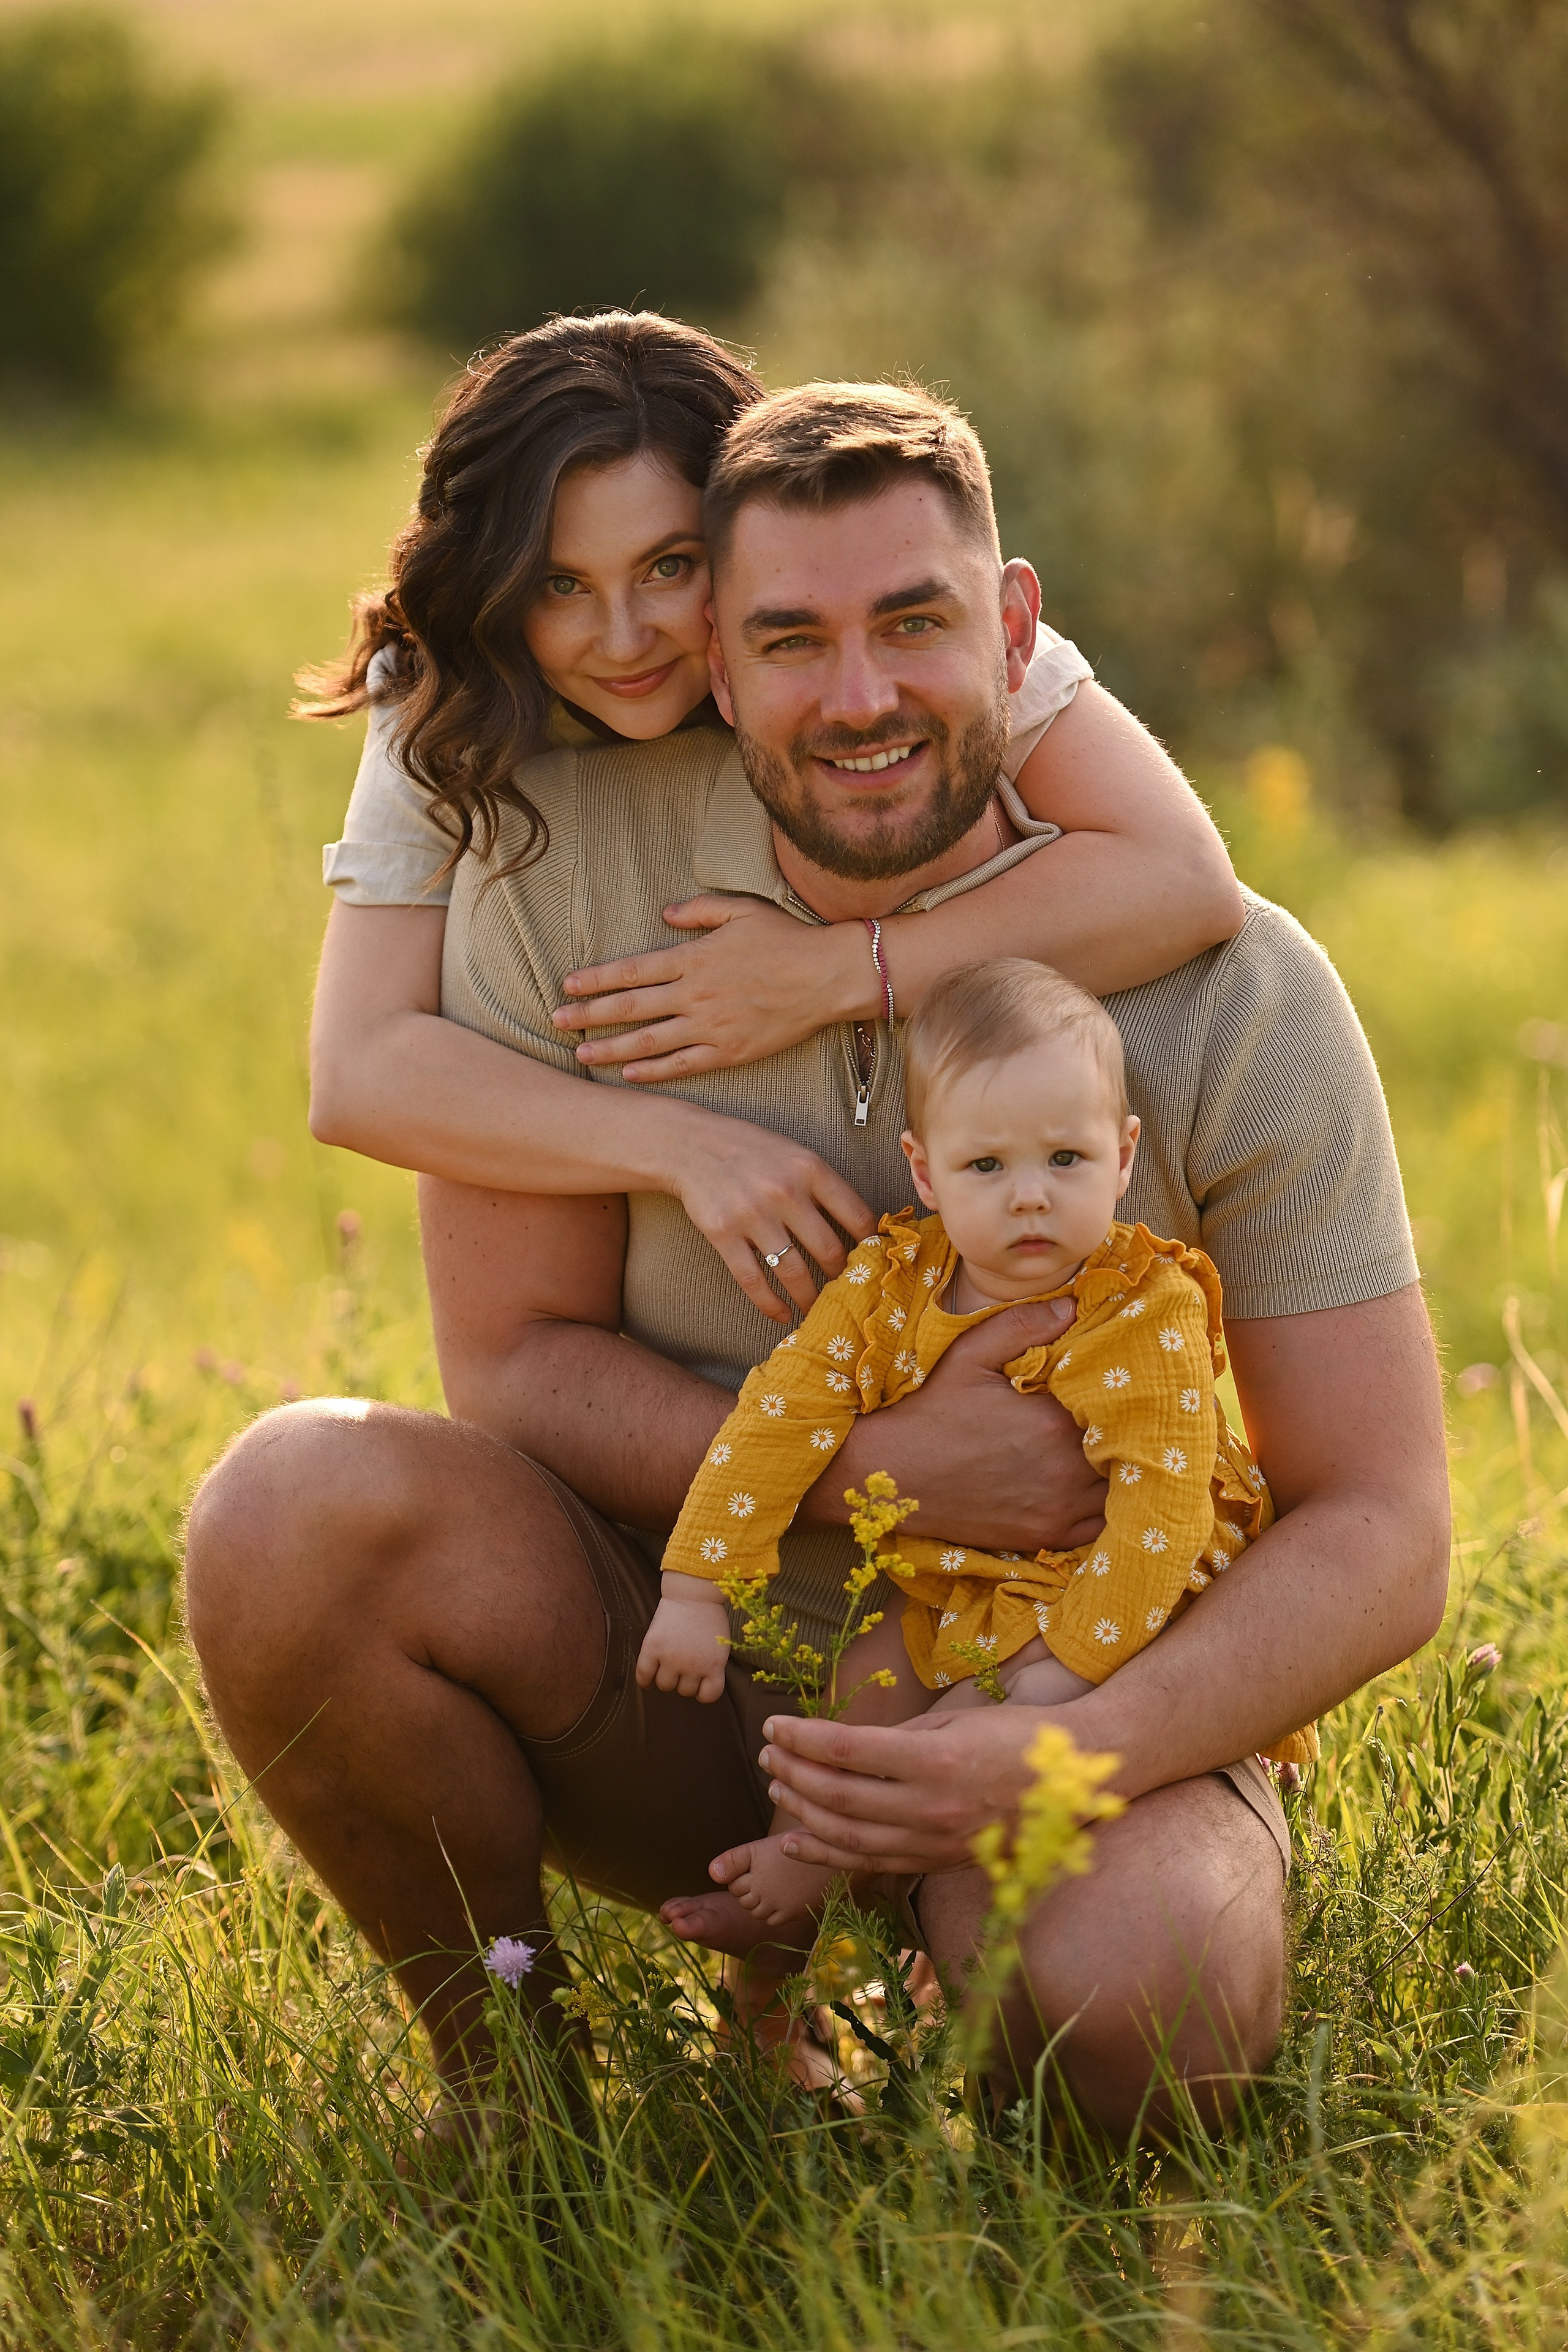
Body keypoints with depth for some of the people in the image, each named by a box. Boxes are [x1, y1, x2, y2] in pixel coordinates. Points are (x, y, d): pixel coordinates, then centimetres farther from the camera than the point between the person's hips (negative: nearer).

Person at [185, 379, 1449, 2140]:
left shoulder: (1235, 998, -14)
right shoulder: (565, 863, -11)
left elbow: (1380, 1535, -13)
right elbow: (511, 1362, -6)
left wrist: (1057, 1757, -31)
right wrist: (876, 1467, -23)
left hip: (1080, 1701, -1)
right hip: (684, 1697, 2)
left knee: (1131, 2009, -36)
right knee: (295, 1501, -27)